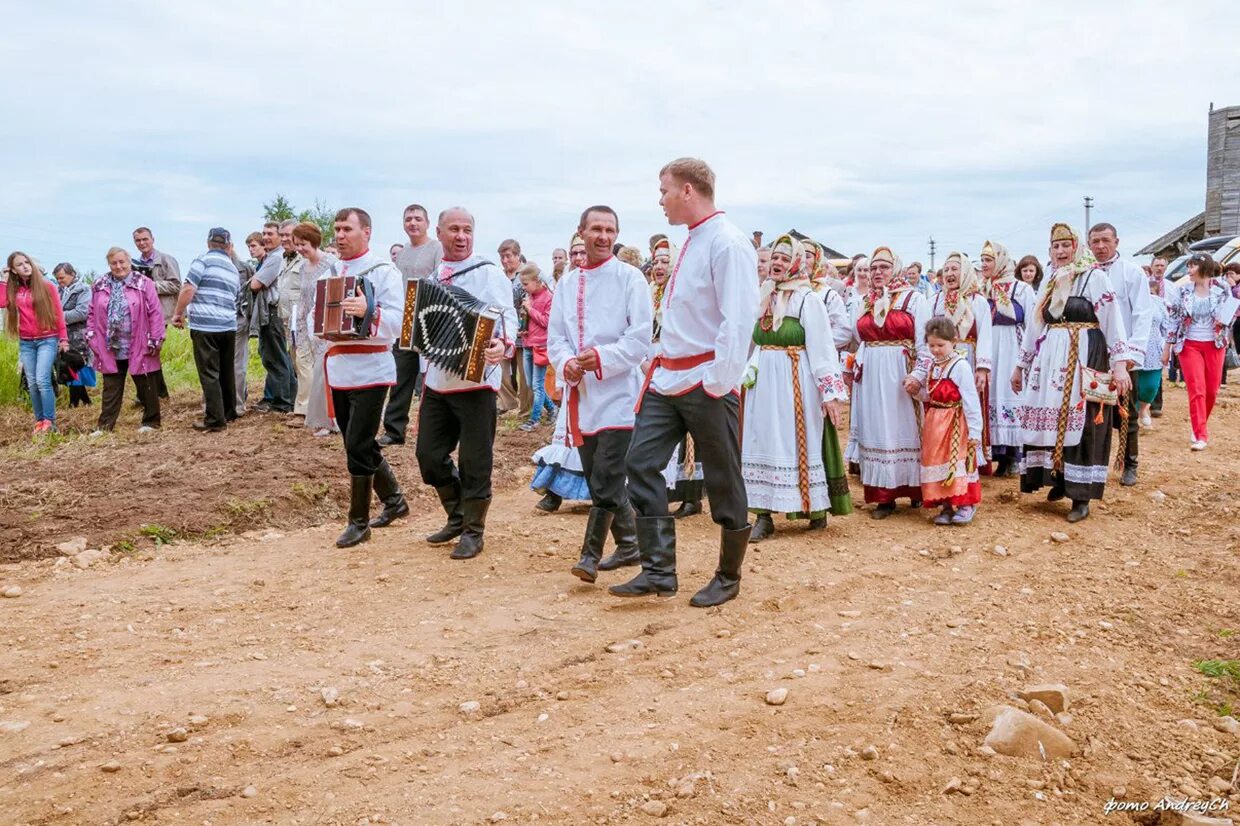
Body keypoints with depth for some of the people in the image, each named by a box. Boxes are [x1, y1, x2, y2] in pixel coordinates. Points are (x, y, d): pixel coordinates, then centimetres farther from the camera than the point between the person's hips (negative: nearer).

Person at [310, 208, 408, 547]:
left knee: (357, 446, -7)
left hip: (370, 373, -7)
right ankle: (394, 500, 33)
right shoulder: (328, 273, 15)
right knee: (362, 445, 16)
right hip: (337, 372, 7)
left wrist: (369, 311, -34)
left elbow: (398, 321, -17)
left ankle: (359, 522, 5)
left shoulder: (383, 271, -6)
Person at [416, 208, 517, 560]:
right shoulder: (435, 275, 14)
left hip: (475, 380, -7)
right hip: (437, 380, 7)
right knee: (429, 454, 11)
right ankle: (457, 516, 30)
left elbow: (507, 315, -17)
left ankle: (472, 531, 16)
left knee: (474, 460, 1)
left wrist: (505, 345, -36)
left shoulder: (488, 273, -6)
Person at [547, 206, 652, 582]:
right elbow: (555, 337, 10)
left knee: (606, 480, -11)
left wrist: (602, 358, -21)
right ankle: (629, 543, 28)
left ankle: (591, 554, -1)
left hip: (618, 393, -6)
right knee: (598, 478, 13)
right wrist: (566, 362, -11)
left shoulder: (629, 278, -2)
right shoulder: (567, 284, 13)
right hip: (580, 393, 6)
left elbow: (641, 338, -9)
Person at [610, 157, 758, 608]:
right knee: (642, 464, 3)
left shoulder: (727, 244, -13)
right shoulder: (692, 242, 15)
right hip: (668, 377, 9)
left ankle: (728, 578, 19)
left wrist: (717, 382, -21)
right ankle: (658, 570, 10)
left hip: (706, 382, -9)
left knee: (723, 481, 4)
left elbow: (739, 320, -20)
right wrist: (661, 363, 16)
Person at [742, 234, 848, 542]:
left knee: (799, 443, -1)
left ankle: (817, 509, 13)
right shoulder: (765, 298, 13)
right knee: (764, 444, 4)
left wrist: (830, 390, -15)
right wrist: (749, 371, 9)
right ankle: (764, 514, 7)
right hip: (764, 383, 6)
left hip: (796, 383, -6)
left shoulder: (808, 299, -6)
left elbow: (822, 348, -11)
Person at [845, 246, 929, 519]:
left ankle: (915, 489, 14)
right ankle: (884, 496, 9)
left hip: (901, 376, -4)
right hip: (871, 378, 4)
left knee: (904, 429, 1)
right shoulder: (863, 304, 13)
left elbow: (924, 342, -6)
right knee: (877, 432, 4)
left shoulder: (914, 299, -1)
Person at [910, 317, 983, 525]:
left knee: (958, 460, -4)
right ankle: (947, 506, 18)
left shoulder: (961, 366, -15)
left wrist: (974, 431, -17)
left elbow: (971, 401, -16)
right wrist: (918, 390, -4)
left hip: (955, 424, -7)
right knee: (936, 460, 9)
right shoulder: (932, 366, 8)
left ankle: (965, 504, 7)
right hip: (934, 423, 7)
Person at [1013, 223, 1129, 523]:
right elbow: (1035, 325, 22)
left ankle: (1081, 496, 2)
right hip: (1048, 361, 6)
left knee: (1080, 424, -4)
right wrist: (1021, 365, 23)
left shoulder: (1095, 277, -2)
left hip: (1084, 359, -6)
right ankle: (1058, 480, 19)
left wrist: (1120, 364, -16)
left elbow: (1113, 320, -8)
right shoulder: (1048, 282, 16)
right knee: (1048, 420, 4)